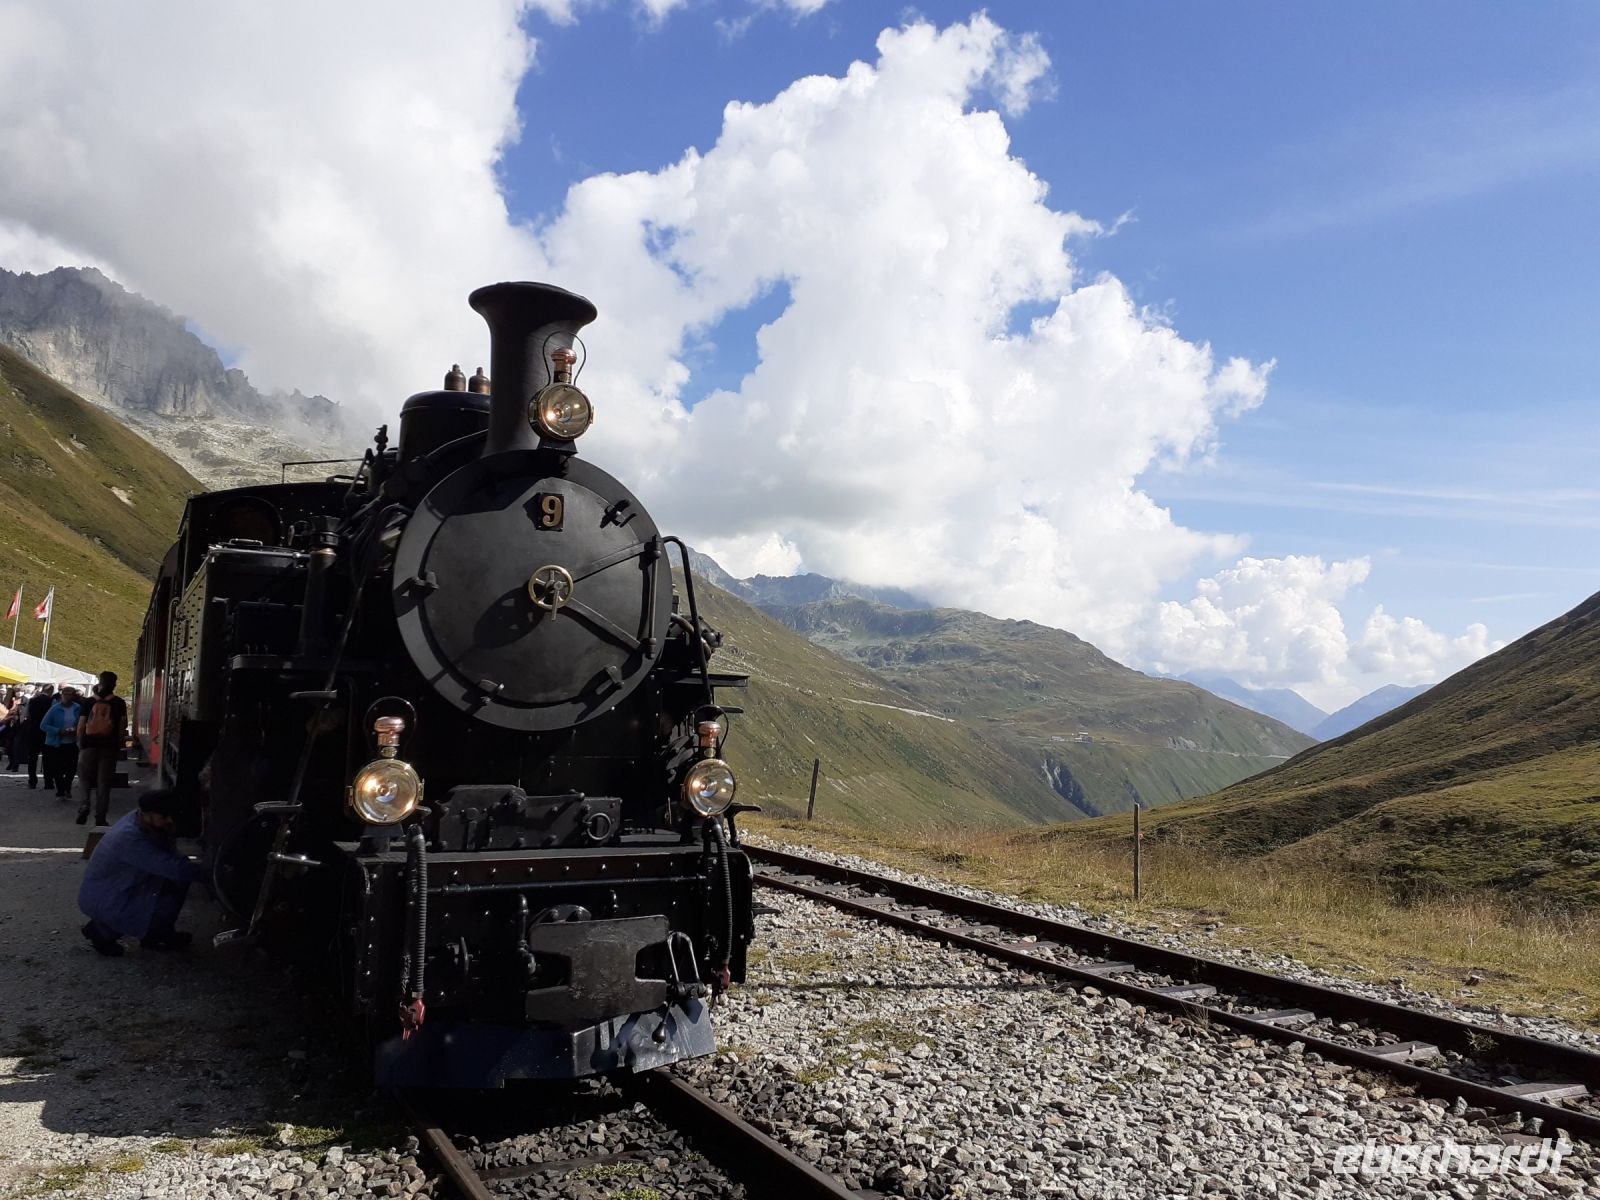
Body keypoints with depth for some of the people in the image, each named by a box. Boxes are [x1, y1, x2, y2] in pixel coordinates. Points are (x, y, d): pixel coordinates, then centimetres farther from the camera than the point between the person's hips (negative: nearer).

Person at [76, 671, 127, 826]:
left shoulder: (89, 701, 2)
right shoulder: (119, 703, 1)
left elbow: (81, 726, 1)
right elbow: (122, 727, -1)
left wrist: (80, 743, 11)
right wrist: (119, 745, 9)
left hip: (89, 745, 0)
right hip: (109, 746, 0)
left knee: (86, 779, 15)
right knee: (104, 782, 4)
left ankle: (84, 807, -1)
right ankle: (100, 817, 4)